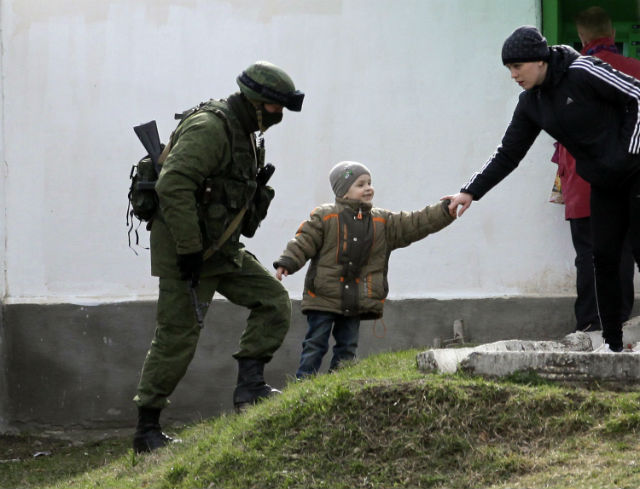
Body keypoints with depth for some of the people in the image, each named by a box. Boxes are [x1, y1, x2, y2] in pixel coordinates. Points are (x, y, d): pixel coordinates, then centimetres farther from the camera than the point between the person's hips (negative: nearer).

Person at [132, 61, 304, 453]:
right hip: (187, 249, -9)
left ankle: (250, 387, 2)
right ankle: (147, 429, 3)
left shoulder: (245, 134, 13)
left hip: (223, 248, 9)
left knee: (275, 302, 1)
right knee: (177, 339, -5)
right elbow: (173, 186, -28)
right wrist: (189, 248, -27)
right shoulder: (209, 128, -19)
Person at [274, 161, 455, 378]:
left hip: (357, 302, 5)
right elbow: (304, 241, -5)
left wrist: (446, 211, -1)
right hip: (324, 297, -5)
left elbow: (416, 224, 7)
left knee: (347, 346, 9)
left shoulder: (383, 222, 10)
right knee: (315, 344, -3)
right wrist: (287, 263, -18)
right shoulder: (324, 217, -2)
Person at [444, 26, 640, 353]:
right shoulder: (531, 104, 5)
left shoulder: (581, 72, -17)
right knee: (604, 258, 1)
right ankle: (612, 344, 4)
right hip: (604, 186, 7)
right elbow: (508, 154, 9)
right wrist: (471, 191, 1)